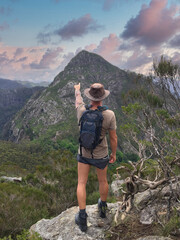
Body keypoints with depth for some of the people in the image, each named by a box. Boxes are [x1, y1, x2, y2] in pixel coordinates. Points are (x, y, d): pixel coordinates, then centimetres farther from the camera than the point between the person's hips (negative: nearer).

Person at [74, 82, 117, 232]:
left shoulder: (82, 112, -21)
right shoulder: (109, 115, -25)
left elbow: (78, 100, 4)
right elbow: (113, 138, -14)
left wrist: (77, 89, 27)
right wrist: (114, 154, 4)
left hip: (84, 153, 0)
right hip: (101, 155, 0)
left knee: (82, 183, 13)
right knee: (103, 180, 24)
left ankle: (82, 217, 15)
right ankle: (103, 207, 46)